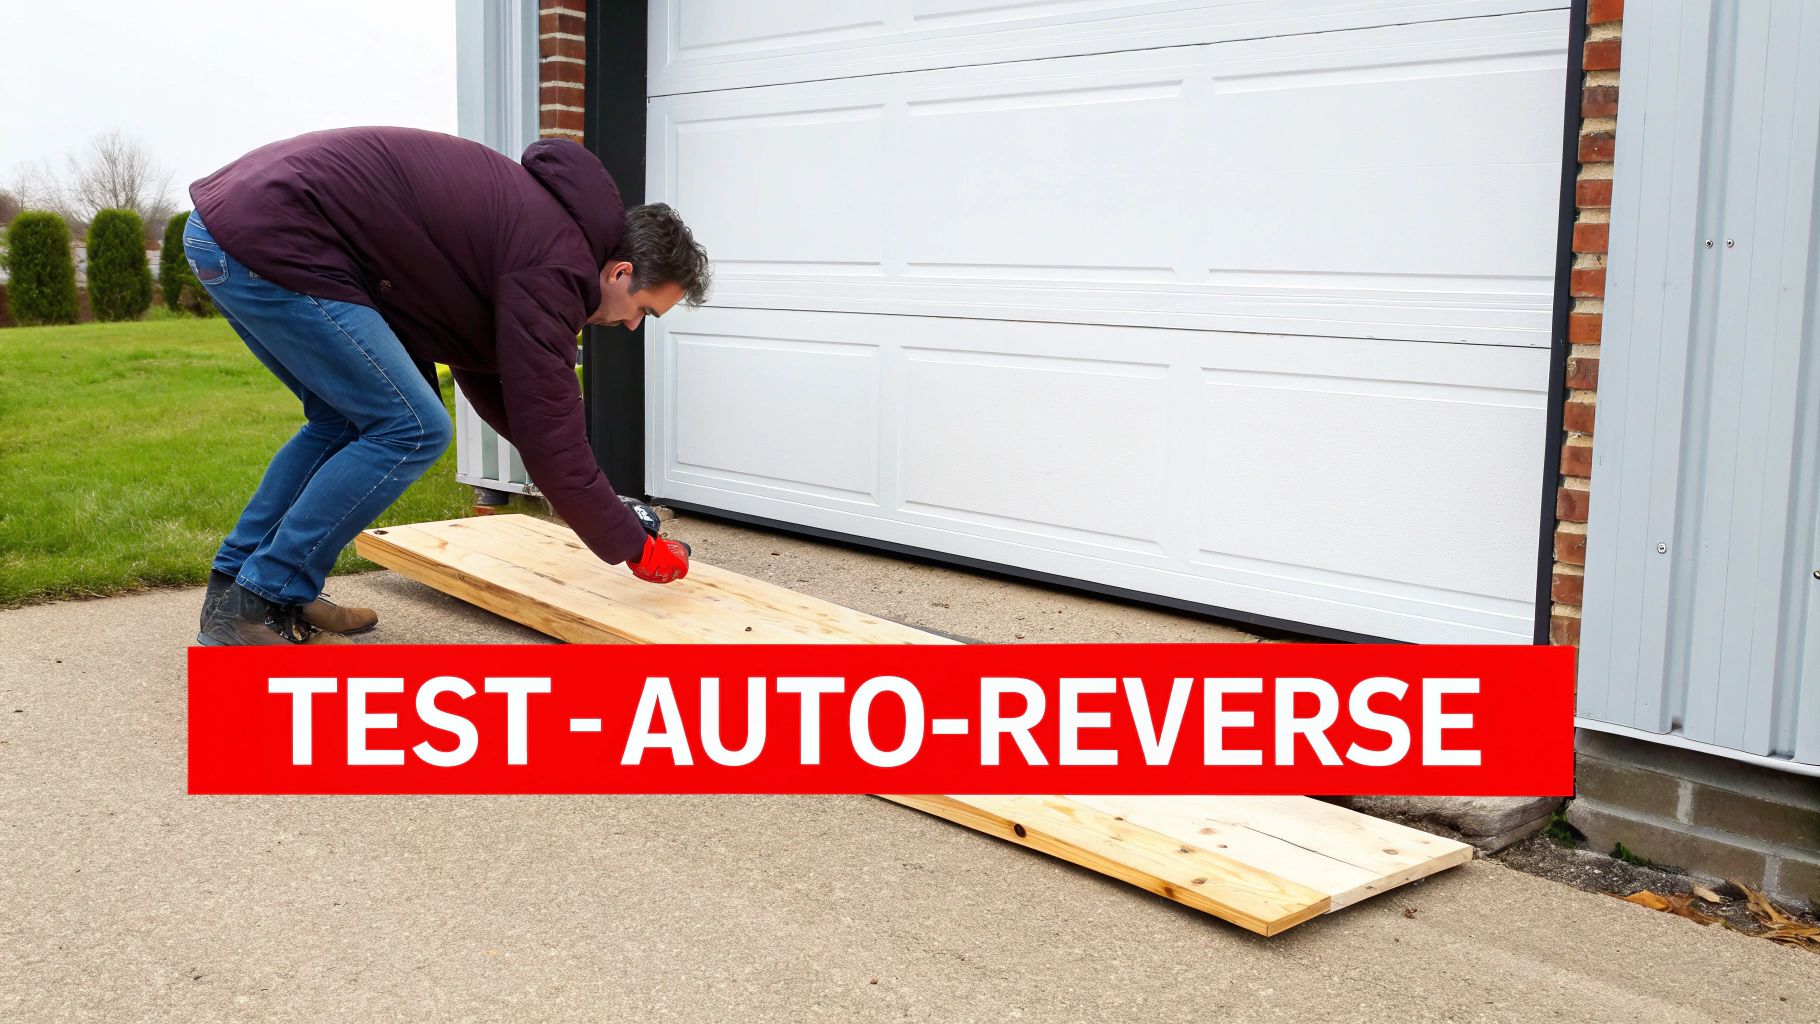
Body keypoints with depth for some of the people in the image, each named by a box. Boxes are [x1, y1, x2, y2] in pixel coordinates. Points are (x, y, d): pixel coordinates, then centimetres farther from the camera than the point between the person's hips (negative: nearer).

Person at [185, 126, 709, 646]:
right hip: (269, 245, -10)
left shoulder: (529, 219, 19)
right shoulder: (552, 264, -12)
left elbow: (480, 370, 27)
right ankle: (257, 607, 1)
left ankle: (236, 582, 24)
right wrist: (636, 550, 0)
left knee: (347, 419, 21)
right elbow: (551, 433, -12)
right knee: (410, 431, -6)